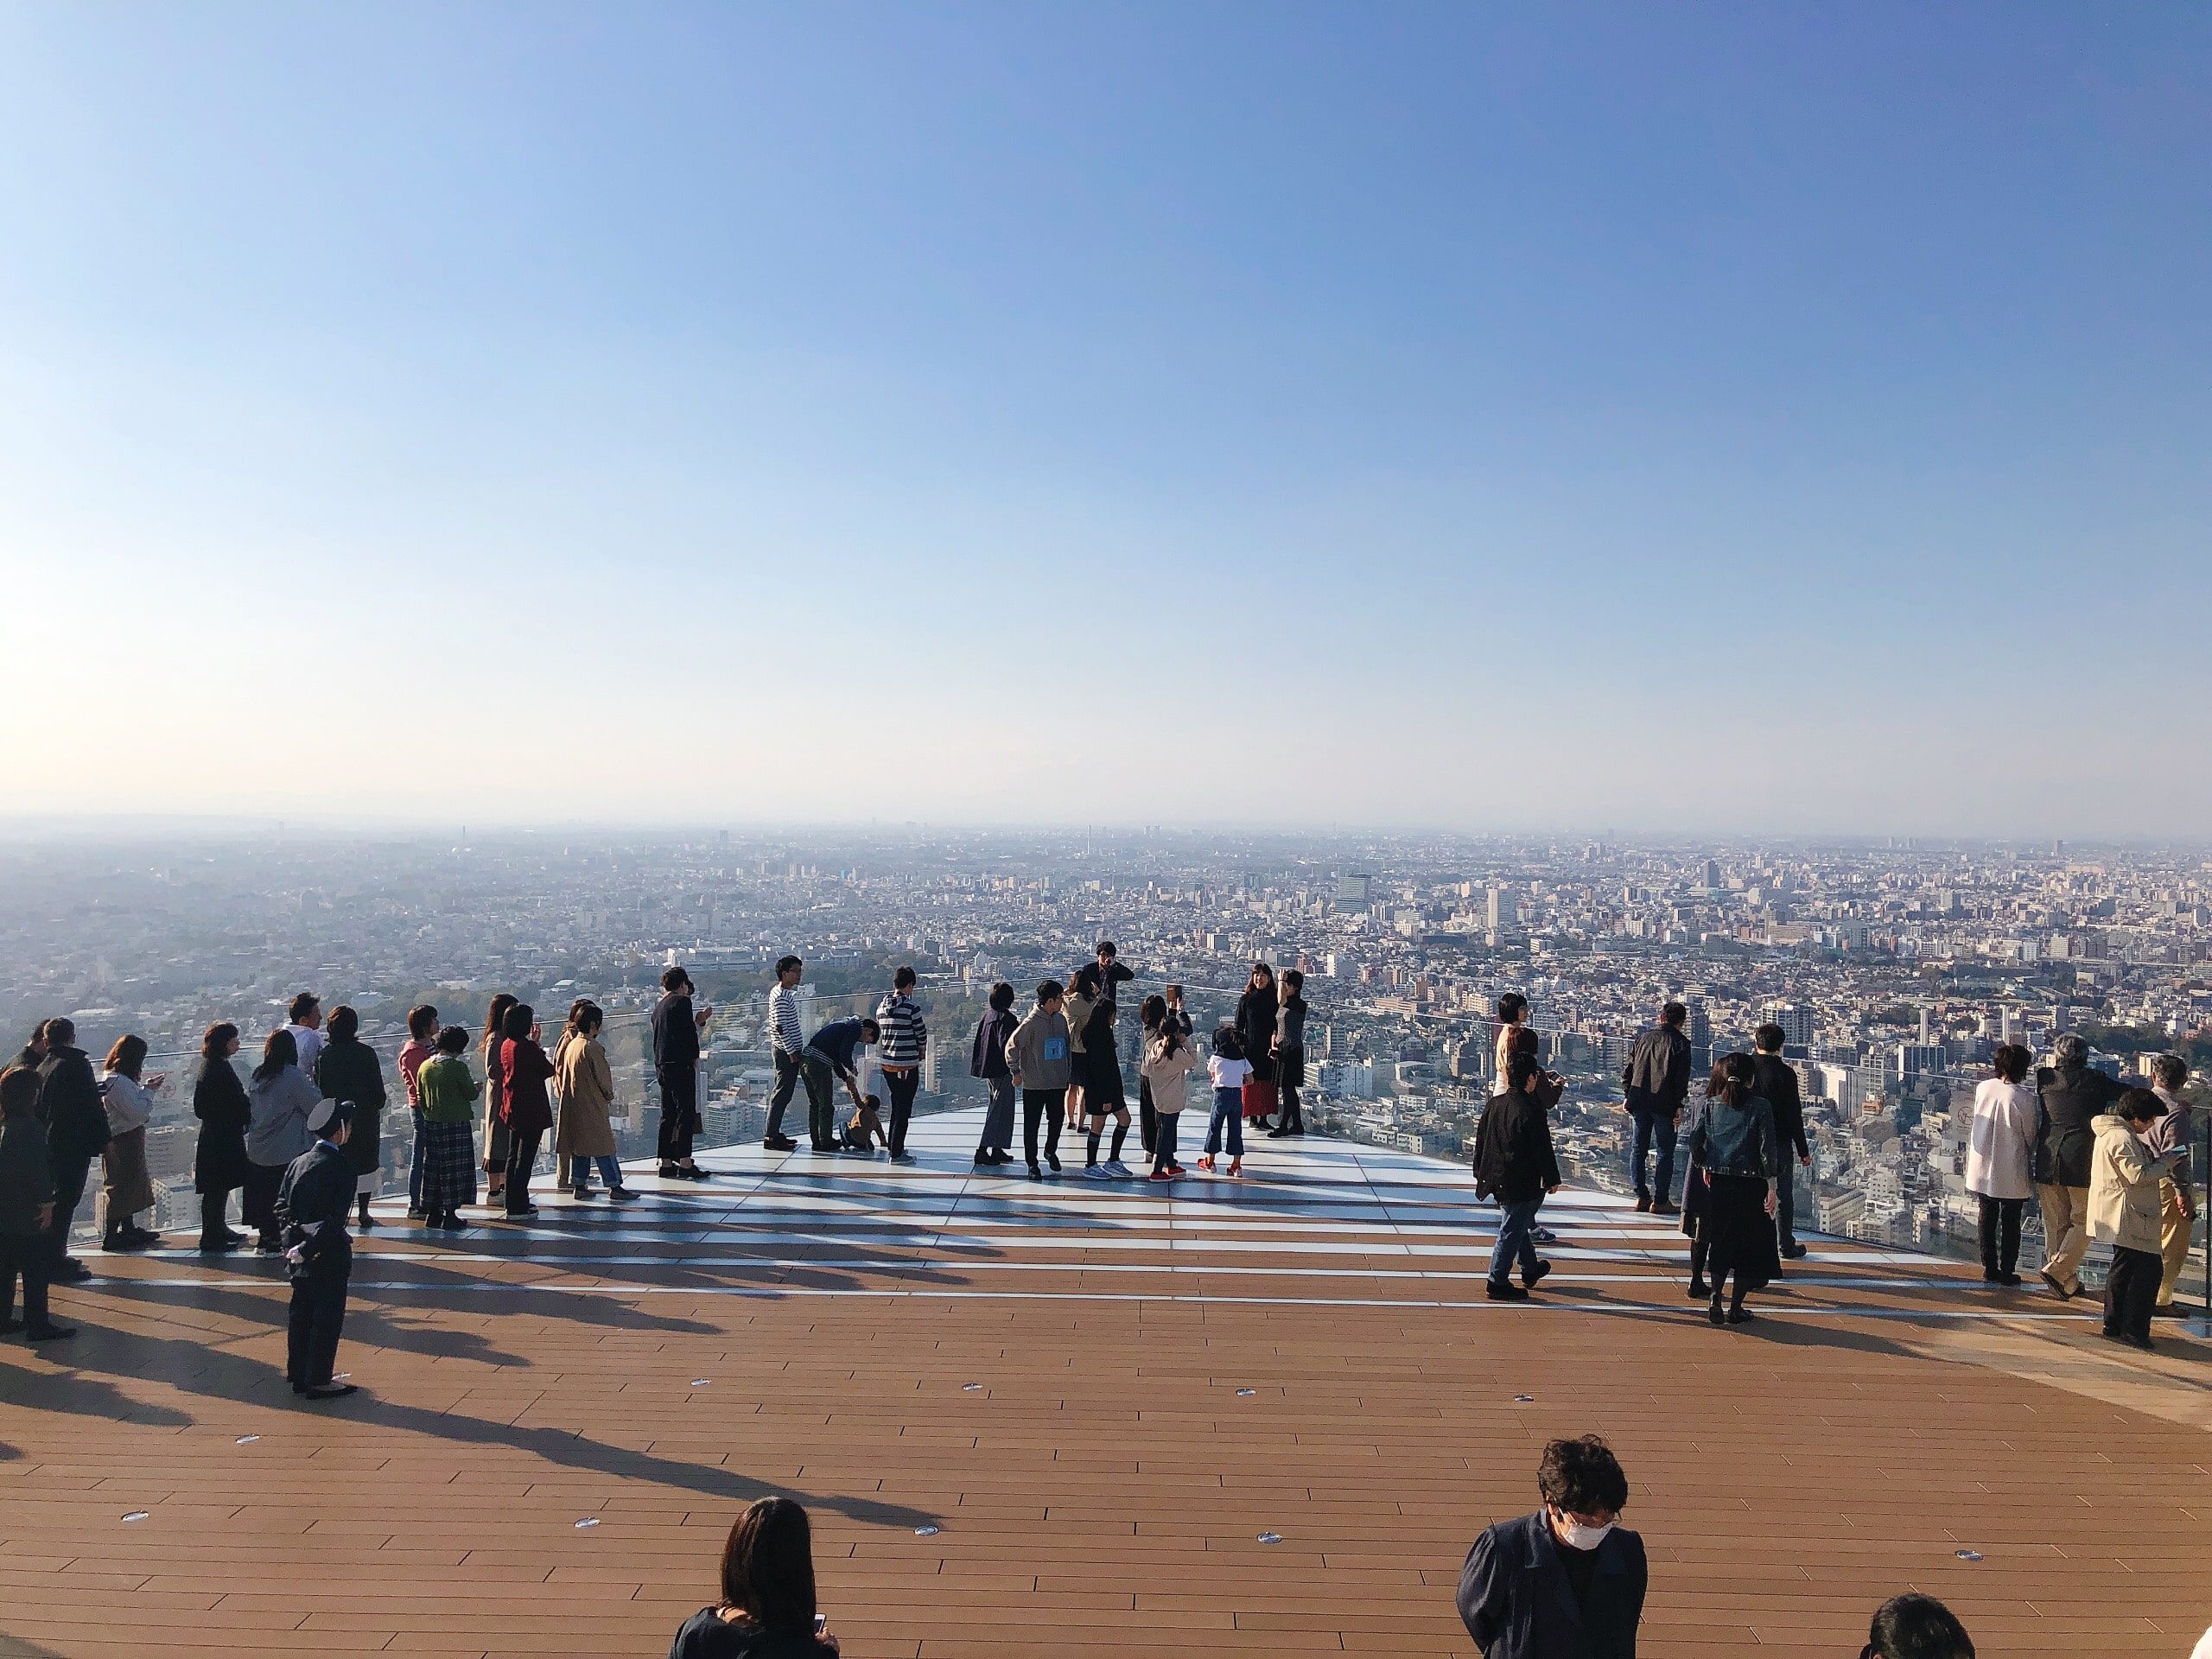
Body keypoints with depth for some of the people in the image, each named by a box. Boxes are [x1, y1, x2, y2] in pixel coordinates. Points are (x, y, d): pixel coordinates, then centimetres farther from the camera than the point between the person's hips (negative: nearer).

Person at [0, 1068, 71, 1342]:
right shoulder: (29, 1127, -19)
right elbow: (37, 1169, -21)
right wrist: (46, 1203, -15)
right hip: (27, 1212, -8)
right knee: (35, 1267, -1)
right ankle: (37, 1325, 2)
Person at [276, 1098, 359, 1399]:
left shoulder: (297, 1163, 5)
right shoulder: (343, 1167, -16)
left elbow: (281, 1205, 5)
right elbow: (336, 1218, -22)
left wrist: (297, 1228, 0)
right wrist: (309, 1247, -17)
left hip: (298, 1253, 7)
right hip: (328, 1256, -7)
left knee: (301, 1315, 16)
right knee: (328, 1317, 3)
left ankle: (299, 1376, 26)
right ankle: (319, 1381, 8)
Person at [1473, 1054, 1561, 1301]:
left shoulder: (1494, 1104, 2)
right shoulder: (1532, 1110, -20)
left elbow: (1480, 1141, 10)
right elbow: (1543, 1149, -16)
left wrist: (1480, 1173, 20)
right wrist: (1552, 1179, -3)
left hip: (1496, 1178, 8)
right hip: (1523, 1183, -8)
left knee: (1518, 1224, 25)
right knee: (1512, 1230, 0)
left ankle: (1530, 1269, 42)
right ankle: (1497, 1284, 5)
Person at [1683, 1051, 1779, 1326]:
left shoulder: (1711, 1105, 1)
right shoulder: (1760, 1107, -8)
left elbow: (1695, 1143, -1)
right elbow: (1768, 1150, -11)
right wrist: (1771, 1188, -7)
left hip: (1717, 1182, 3)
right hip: (1750, 1185, -3)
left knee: (1720, 1241, 16)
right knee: (1750, 1244, 10)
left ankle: (1716, 1299, 6)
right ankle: (1735, 1308, 11)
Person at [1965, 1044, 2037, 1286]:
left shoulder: (1982, 1088, -4)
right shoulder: (2024, 1097, -17)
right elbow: (2030, 1135, -6)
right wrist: (2030, 1161, 11)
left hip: (1982, 1168, 4)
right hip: (2011, 1172, -4)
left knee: (1986, 1218, 14)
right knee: (2010, 1222, 10)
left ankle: (1989, 1269, 18)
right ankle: (2007, 1271, 14)